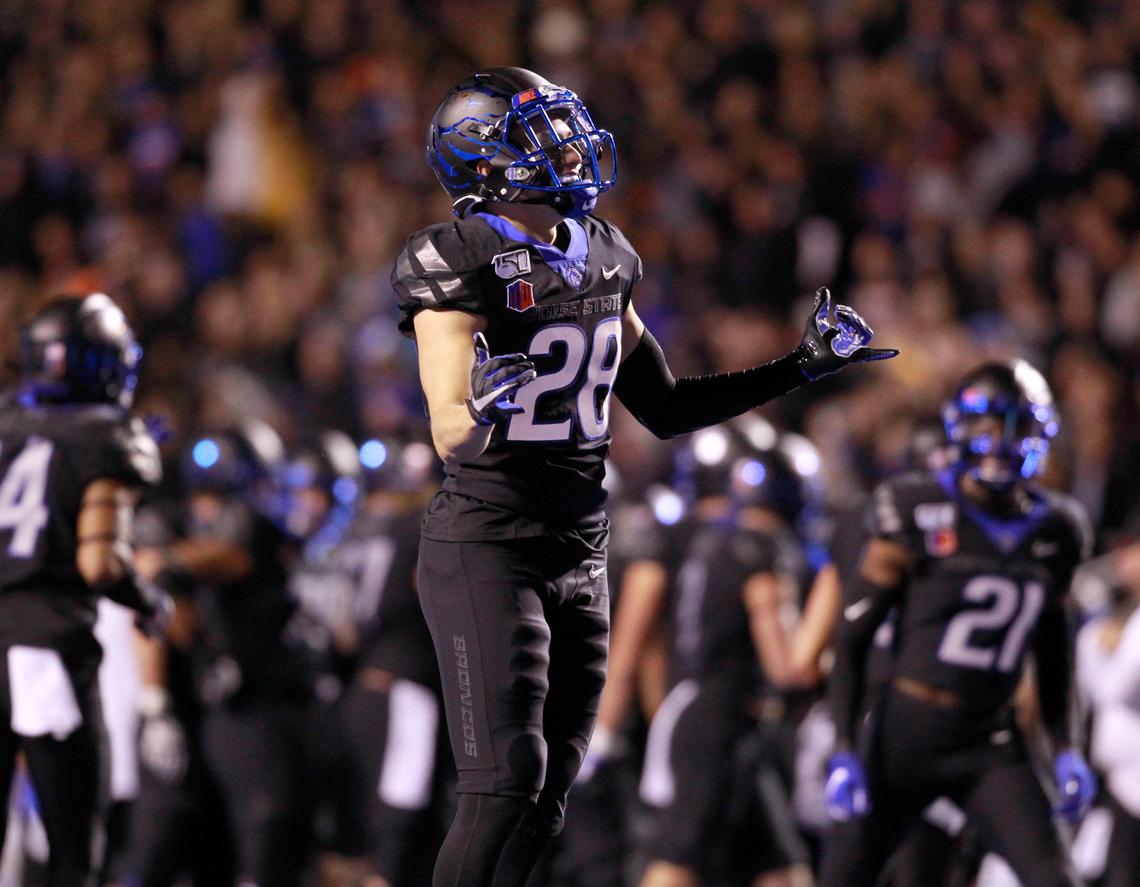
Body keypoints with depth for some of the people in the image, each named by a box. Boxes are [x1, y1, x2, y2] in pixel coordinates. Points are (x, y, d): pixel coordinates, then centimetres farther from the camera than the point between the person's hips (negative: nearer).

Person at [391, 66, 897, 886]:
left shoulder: (601, 259, 10)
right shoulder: (462, 263, -13)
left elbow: (665, 409, 18)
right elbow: (452, 436, -20)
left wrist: (801, 369, 16)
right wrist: (486, 403, -43)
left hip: (579, 554, 7)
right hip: (486, 550, -7)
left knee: (547, 794, 5)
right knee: (505, 782, -14)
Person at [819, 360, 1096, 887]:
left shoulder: (1053, 532, 5)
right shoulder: (916, 513, -9)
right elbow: (852, 639, -7)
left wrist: (1066, 751, 6)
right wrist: (844, 752, -13)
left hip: (991, 746, 3)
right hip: (907, 735, -3)